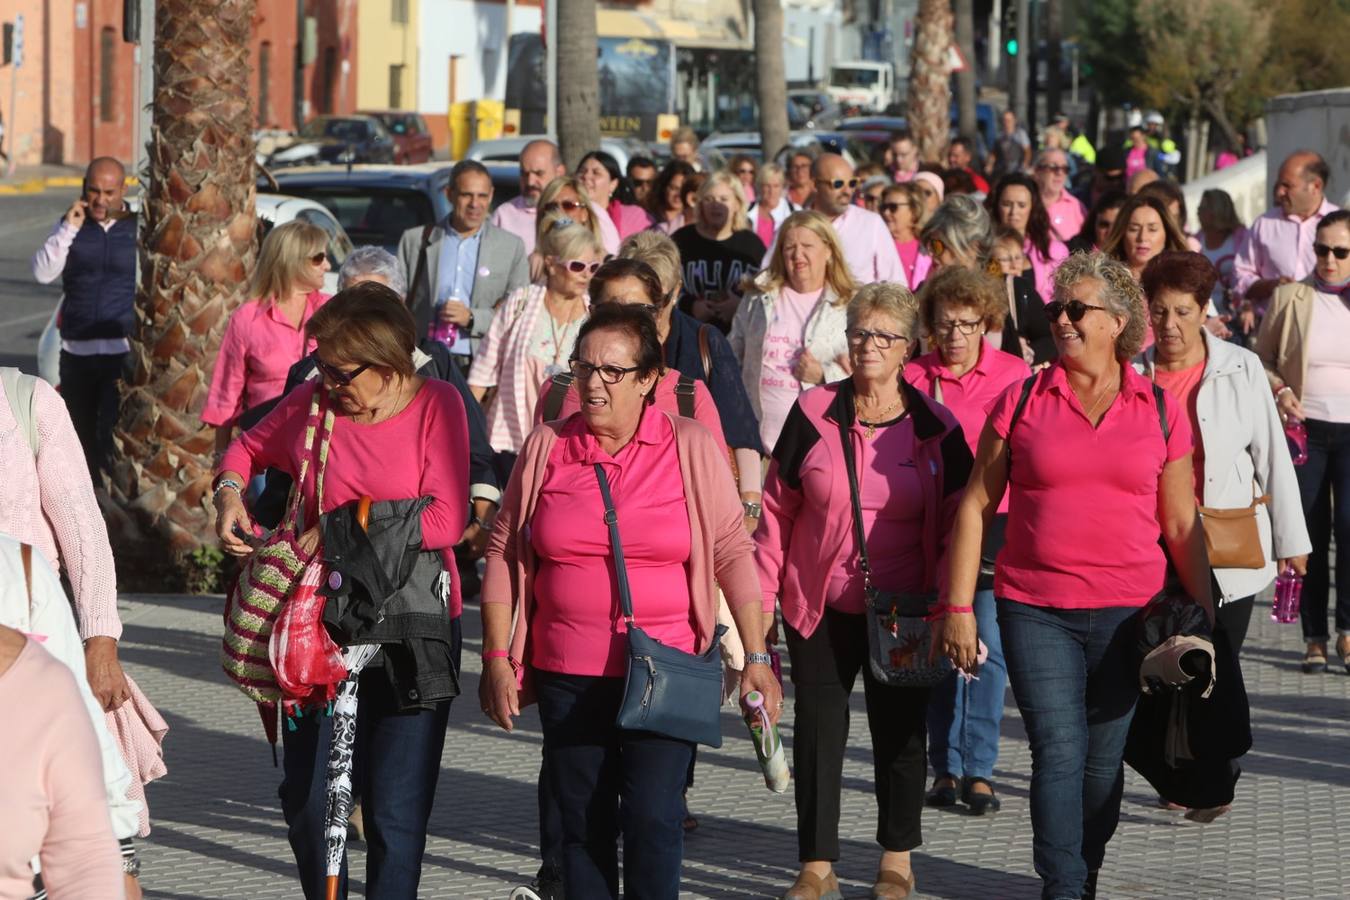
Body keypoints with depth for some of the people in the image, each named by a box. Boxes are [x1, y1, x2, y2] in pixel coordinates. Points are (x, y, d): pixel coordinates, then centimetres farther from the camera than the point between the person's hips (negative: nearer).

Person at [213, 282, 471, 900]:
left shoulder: (436, 404, -5)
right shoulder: (313, 402, 4)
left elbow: (447, 520, -14)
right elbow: (250, 446, 23)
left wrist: (346, 531, -14)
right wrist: (229, 492, 2)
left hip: (411, 631, -4)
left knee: (396, 812, -4)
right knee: (306, 801, 7)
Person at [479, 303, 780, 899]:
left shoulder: (690, 447, -1)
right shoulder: (546, 447, 4)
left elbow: (732, 552, -1)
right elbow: (504, 554, 8)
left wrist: (755, 656, -5)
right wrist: (497, 658, 4)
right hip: (567, 676, 3)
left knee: (652, 820, -13)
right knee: (583, 824, 7)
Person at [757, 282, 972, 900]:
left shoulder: (935, 428, -2)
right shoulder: (813, 414, -1)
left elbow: (955, 524, 3)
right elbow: (777, 509, 5)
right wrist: (762, 595, 1)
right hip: (818, 608, 0)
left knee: (899, 732, 8)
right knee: (817, 731, 2)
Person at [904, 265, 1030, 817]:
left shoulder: (1014, 375, 4)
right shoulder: (914, 378, 4)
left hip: (994, 523, -1)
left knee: (986, 643, -7)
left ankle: (979, 769, -2)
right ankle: (945, 767, 10)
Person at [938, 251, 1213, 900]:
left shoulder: (1161, 411, 6)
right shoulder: (1021, 402, 4)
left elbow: (1182, 526, 10)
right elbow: (977, 505, 5)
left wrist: (1205, 618, 7)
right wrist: (958, 606, 0)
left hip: (1127, 614, 1)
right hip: (1035, 613, -1)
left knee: (1104, 761, 7)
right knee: (1058, 751, -9)